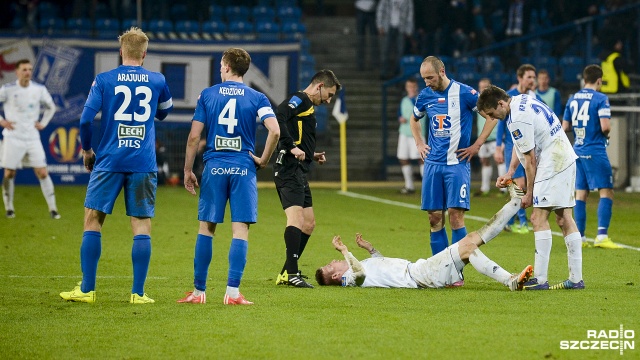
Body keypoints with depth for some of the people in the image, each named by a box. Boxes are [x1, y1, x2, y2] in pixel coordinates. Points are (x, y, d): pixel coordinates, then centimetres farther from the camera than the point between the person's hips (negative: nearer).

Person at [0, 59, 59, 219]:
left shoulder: (39, 89, 4)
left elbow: (51, 107, 21)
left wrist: (43, 123, 9)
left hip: (32, 138, 2)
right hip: (13, 138, -2)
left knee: (42, 173, -4)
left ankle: (53, 209, -1)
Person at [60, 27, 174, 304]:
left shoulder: (103, 80, 0)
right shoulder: (157, 81, 6)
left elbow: (85, 119, -4)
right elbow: (164, 112, 25)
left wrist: (86, 150, 11)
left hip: (109, 160, -1)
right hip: (144, 163, 1)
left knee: (93, 219, 6)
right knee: (141, 225, 3)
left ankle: (87, 289, 3)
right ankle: (138, 292, 0)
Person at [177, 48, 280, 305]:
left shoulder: (208, 95, 4)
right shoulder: (256, 98, 3)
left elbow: (194, 136, 1)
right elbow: (274, 130, -12)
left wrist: (188, 171, 8)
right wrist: (264, 159, 2)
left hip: (214, 167, 1)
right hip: (243, 168, -1)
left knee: (206, 228, 8)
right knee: (240, 230, -1)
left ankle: (198, 291, 10)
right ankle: (233, 292, -8)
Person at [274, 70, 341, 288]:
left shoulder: (307, 106, 25)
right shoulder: (299, 100, -6)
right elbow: (278, 117, -24)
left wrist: (311, 155, 19)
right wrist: (292, 147, -25)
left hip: (299, 172, 11)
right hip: (290, 170, -11)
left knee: (308, 223, 13)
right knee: (296, 217, -20)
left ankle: (287, 274, 17)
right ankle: (291, 272, -27)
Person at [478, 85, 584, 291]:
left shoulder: (517, 121, -19)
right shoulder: (522, 100, 11)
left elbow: (530, 160, -13)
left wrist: (529, 193, -3)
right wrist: (510, 172, 17)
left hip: (552, 165, -10)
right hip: (567, 160, 10)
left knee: (539, 219, -8)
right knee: (564, 219, 9)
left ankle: (540, 279, -10)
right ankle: (576, 278, 8)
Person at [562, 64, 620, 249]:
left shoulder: (572, 99, 9)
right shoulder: (600, 99, -10)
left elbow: (565, 127, 12)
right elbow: (605, 126, -18)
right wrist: (607, 131, 4)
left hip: (578, 151, 7)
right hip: (595, 151, -7)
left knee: (581, 193, 10)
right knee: (606, 192, -4)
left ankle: (579, 237, 10)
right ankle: (602, 236, -13)